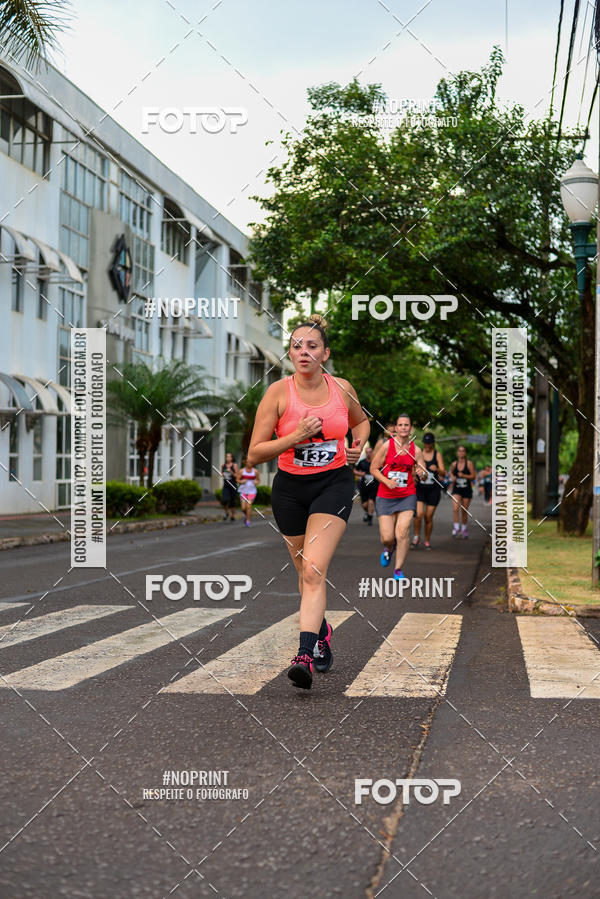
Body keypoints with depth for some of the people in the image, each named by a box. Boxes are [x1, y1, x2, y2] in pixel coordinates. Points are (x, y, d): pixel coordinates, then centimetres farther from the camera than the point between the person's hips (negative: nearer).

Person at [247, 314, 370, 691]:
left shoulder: (342, 388, -2)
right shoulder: (278, 393, -9)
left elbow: (361, 420, 21)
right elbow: (254, 454, -11)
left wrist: (359, 443, 0)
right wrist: (296, 436, -23)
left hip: (335, 484, -1)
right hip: (290, 488, 1)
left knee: (313, 570, -19)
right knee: (306, 571, 15)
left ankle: (305, 654, -23)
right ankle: (322, 631, 42)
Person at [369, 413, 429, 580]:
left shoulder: (416, 450, 2)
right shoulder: (386, 446, -5)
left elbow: (424, 475, 9)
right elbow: (373, 468, -1)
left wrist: (422, 474, -16)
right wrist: (387, 481, -16)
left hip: (407, 496, 1)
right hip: (386, 496, -1)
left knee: (402, 533, -13)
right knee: (387, 538, -3)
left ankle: (398, 569, 3)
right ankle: (389, 548, 35)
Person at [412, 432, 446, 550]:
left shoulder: (437, 454, 1)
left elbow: (443, 473, -8)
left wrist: (437, 469, -29)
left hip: (434, 489, 0)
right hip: (420, 488, 0)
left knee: (429, 517, 3)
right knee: (419, 514, -17)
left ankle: (427, 541, 21)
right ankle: (416, 537, 5)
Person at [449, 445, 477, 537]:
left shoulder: (469, 463, -4)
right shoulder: (454, 464, 3)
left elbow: (473, 476, -6)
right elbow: (451, 473, 22)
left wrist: (464, 475, -19)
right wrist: (452, 478, 1)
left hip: (467, 489, -1)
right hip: (456, 489, 1)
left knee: (464, 511, 7)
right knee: (455, 508, -19)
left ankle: (464, 529, 24)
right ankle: (456, 527, -8)